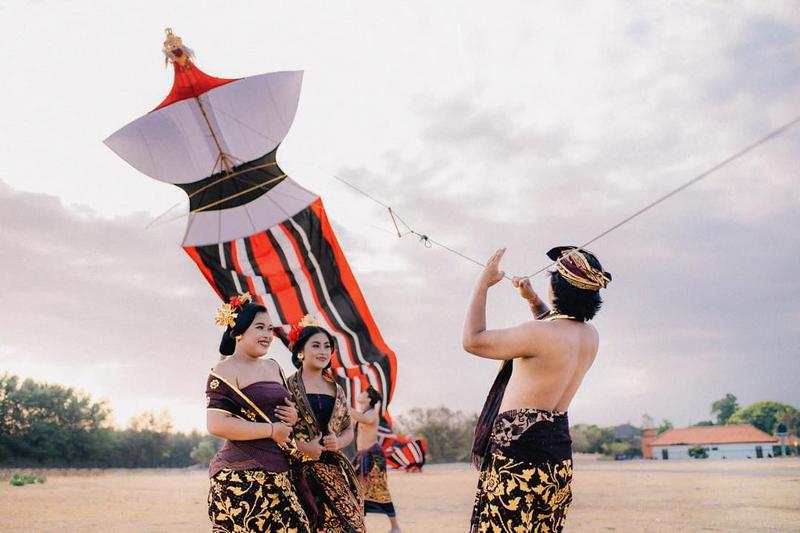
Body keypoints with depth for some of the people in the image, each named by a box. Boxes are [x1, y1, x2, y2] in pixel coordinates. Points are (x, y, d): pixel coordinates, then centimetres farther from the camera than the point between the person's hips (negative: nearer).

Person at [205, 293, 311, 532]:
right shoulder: (225, 371, -6)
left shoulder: (273, 366, 17)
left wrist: (294, 417, 4)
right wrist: (272, 430, -13)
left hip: (277, 475, 7)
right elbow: (216, 425, -17)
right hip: (241, 478, -7)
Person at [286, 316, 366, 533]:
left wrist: (338, 442, -2)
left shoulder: (336, 390, 15)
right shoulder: (287, 386, -1)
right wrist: (301, 446, -16)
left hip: (333, 471, 5)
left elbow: (348, 430, 18)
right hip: (300, 471, -4)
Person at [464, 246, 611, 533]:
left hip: (518, 452, -8)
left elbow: (472, 340, -10)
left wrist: (483, 282, -3)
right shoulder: (590, 336, 6)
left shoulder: (539, 334, -19)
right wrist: (533, 299, 18)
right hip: (558, 452, 8)